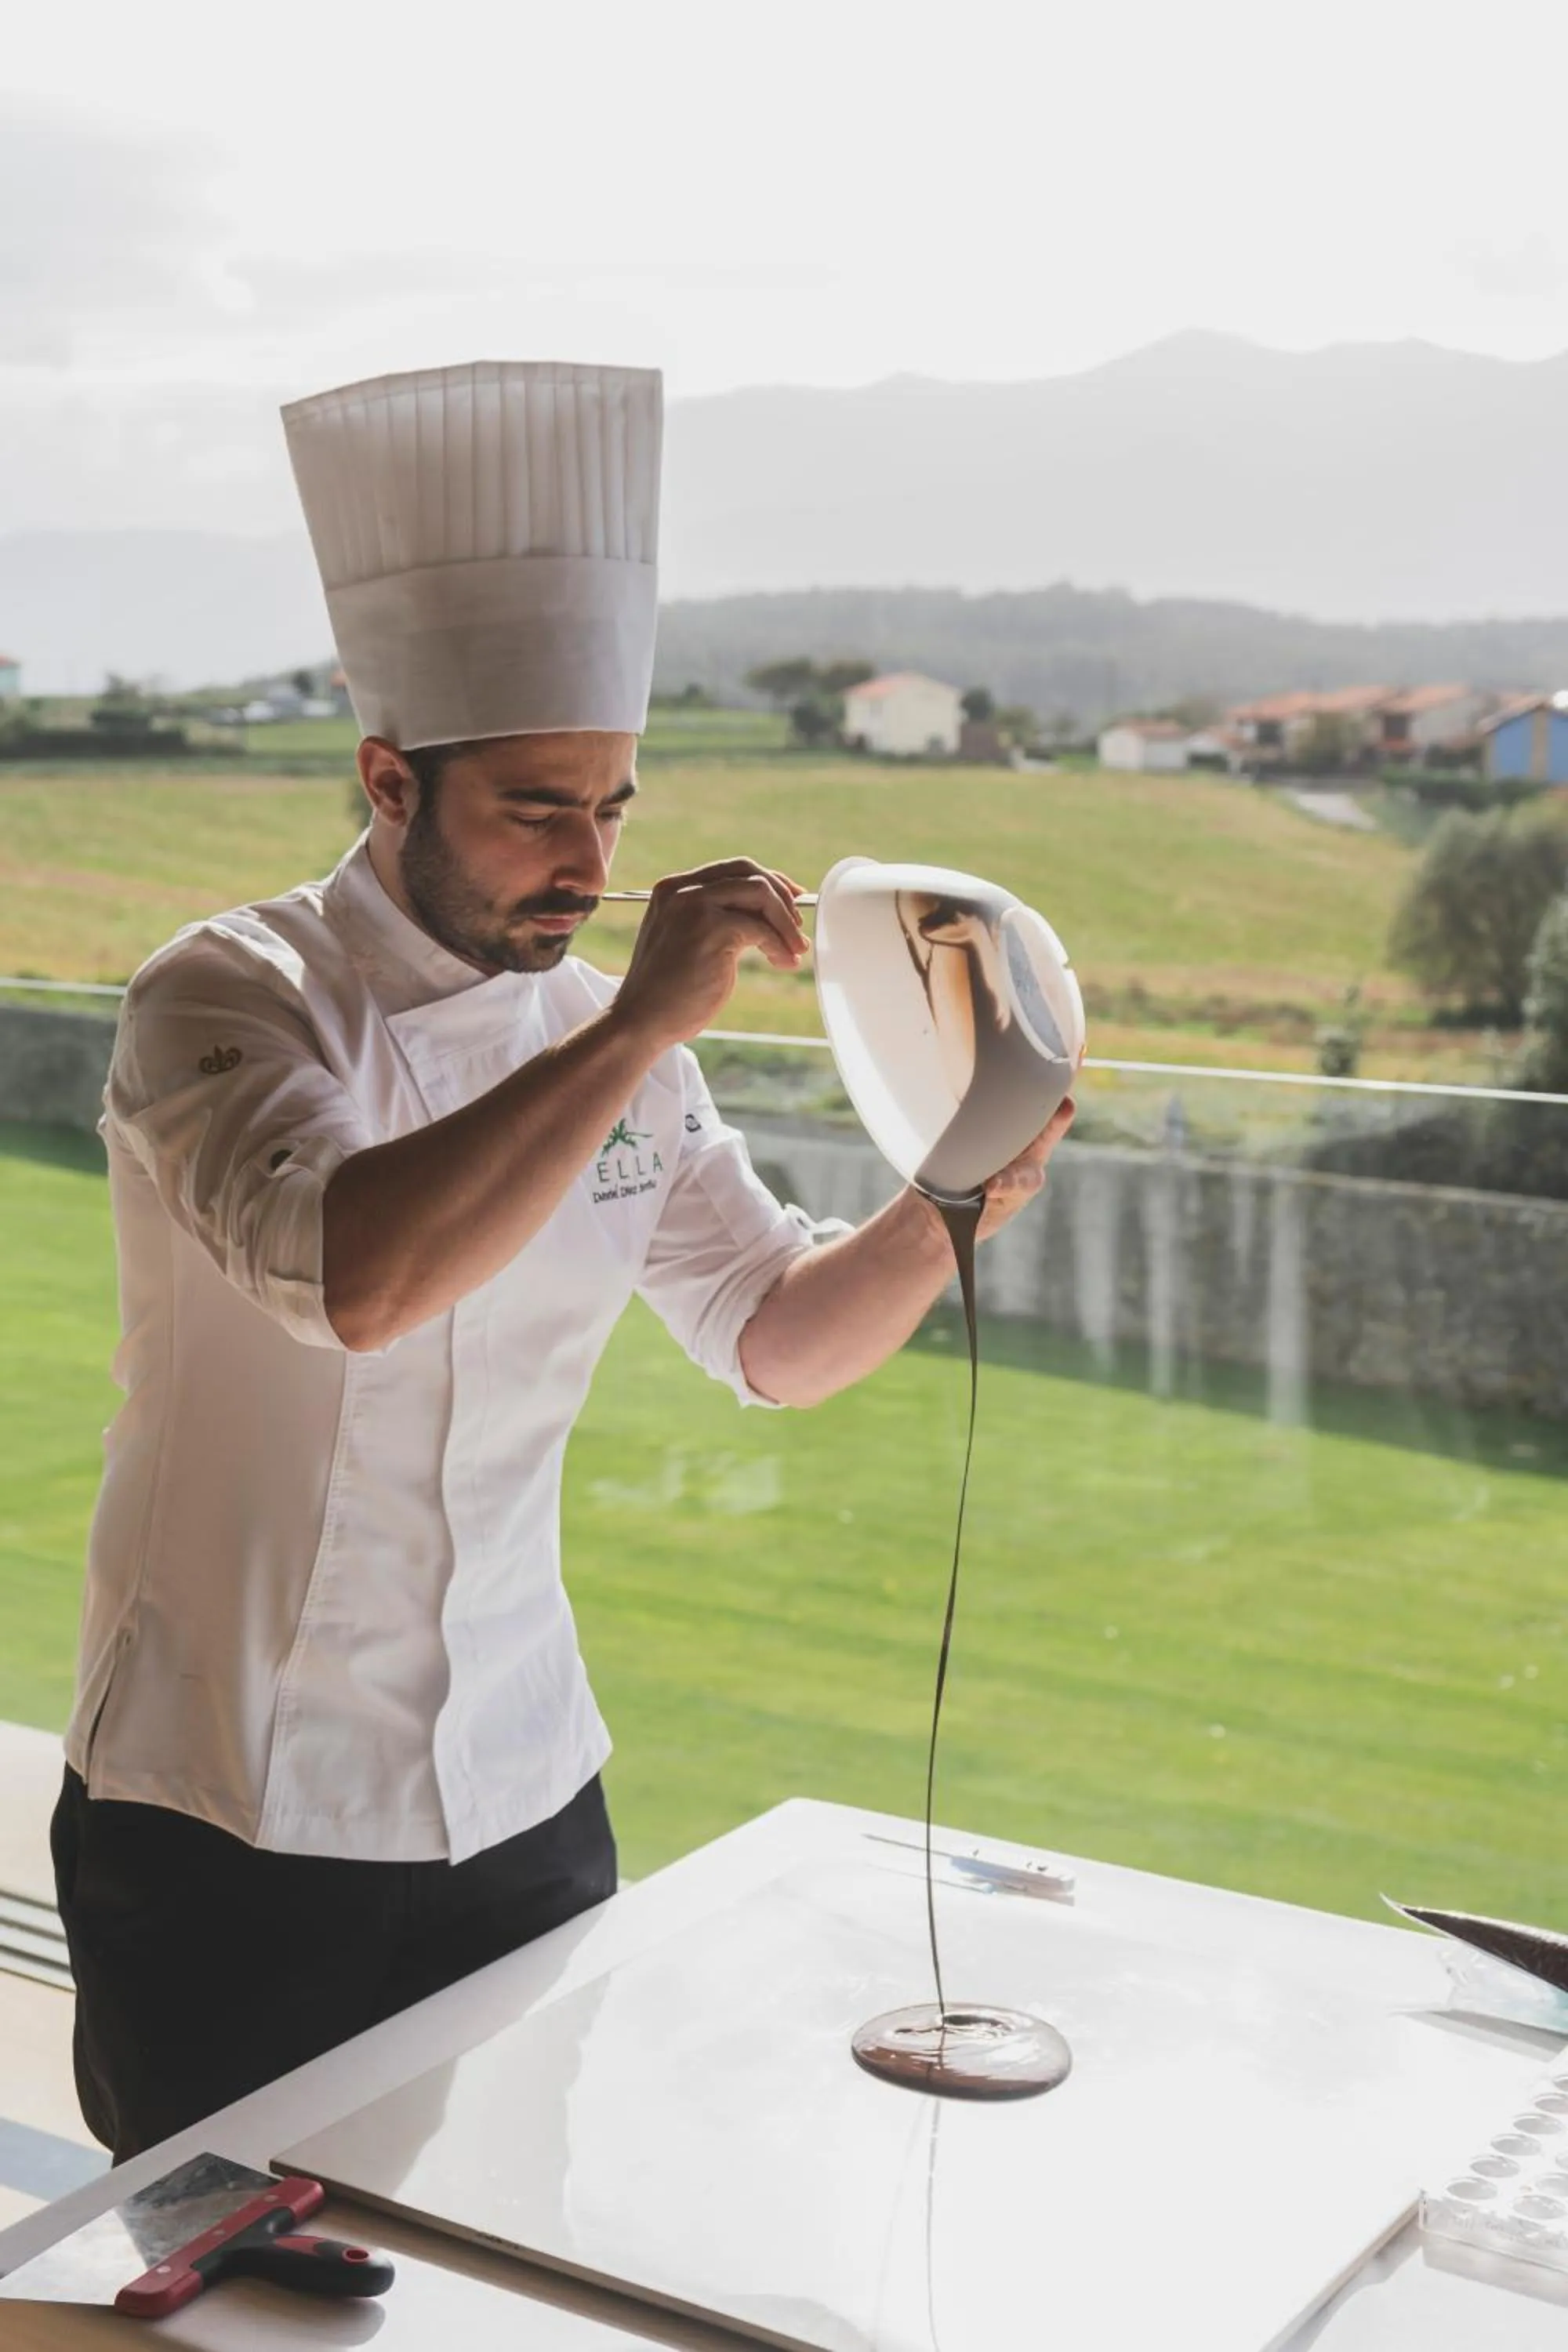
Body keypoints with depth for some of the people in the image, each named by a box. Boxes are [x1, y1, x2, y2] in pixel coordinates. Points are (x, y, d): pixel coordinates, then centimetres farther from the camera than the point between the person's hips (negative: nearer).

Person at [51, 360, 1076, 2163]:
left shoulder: (612, 1047, 3)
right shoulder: (225, 1000, -15)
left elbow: (774, 1336, 9)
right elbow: (358, 1277, -35)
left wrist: (948, 1206, -9)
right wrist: (638, 1027, -32)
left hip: (524, 1805, 5)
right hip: (230, 1827, -5)